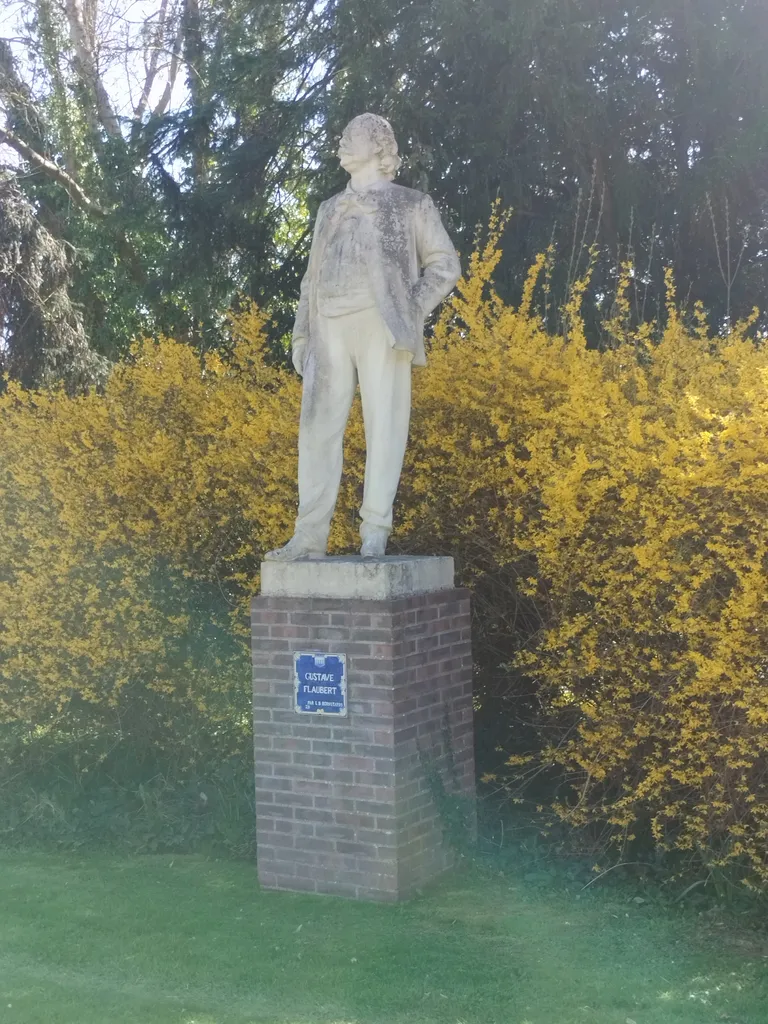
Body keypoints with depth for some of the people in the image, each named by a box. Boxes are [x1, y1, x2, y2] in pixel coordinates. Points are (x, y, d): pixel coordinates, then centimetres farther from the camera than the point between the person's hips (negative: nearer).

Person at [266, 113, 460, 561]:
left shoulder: (411, 205, 12)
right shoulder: (330, 209, 25)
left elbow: (445, 265, 7)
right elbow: (312, 277, 21)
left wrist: (411, 310, -7)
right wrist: (302, 335, 11)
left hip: (381, 324, -4)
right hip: (331, 327, 4)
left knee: (383, 423, -8)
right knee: (319, 426, -4)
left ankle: (375, 533, -8)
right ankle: (310, 535, -4)